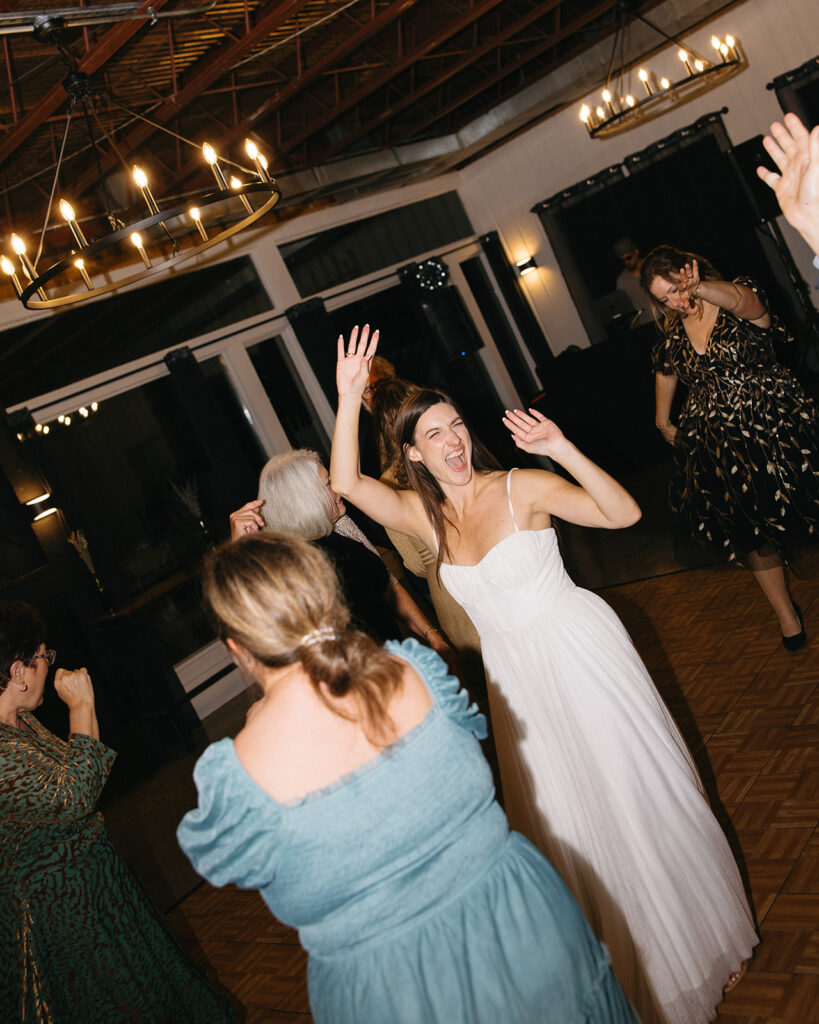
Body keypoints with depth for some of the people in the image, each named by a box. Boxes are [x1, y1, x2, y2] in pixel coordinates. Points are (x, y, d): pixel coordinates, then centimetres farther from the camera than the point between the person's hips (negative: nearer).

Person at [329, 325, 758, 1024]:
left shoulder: (522, 487, -13)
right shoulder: (423, 516, -3)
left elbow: (624, 513, -21)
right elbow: (345, 482, -16)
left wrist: (562, 450, -32)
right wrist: (349, 398, -25)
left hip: (581, 649, -4)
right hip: (515, 675, 4)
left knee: (633, 788, 10)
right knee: (566, 814, 15)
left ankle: (700, 935, 37)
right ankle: (629, 951, 40)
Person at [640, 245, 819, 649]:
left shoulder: (741, 297, -12)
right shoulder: (672, 333, 3)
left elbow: (739, 299, -38)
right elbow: (666, 372, 23)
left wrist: (702, 289, -59)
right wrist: (663, 423, 30)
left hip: (771, 423, -4)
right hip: (716, 442, 4)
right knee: (747, 530, 8)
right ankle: (785, 612, 24)